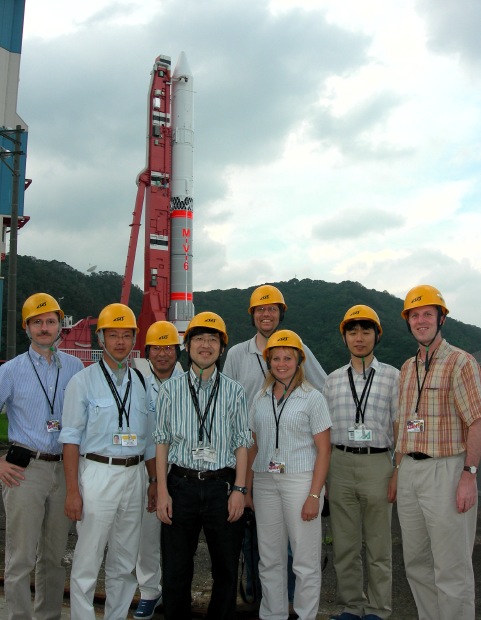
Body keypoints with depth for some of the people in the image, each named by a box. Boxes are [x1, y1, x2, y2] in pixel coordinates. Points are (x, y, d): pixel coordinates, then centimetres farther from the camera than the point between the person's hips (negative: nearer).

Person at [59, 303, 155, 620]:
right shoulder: (84, 381, -3)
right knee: (87, 562, -1)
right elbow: (71, 438, -6)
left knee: (125, 563, 14)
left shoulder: (142, 383, 10)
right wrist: (73, 490, -11)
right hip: (98, 473, -4)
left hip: (134, 475, 5)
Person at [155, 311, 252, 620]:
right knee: (176, 569, 10)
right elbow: (162, 442, 3)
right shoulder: (171, 389, 3)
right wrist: (162, 491, -3)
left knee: (226, 569, 12)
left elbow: (242, 443, 3)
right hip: (181, 485, 0)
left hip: (222, 486, 0)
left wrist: (239, 489, -5)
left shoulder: (234, 391, 3)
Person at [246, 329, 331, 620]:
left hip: (300, 480, -4)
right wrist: (246, 488, 7)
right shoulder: (261, 399, 11)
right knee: (270, 558, 12)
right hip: (265, 483, 4)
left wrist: (314, 495, -13)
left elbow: (323, 449, -5)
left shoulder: (312, 397, -2)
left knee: (306, 560, 2)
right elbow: (254, 446, 13)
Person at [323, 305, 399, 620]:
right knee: (344, 544, 10)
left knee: (378, 546, 7)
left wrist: (399, 473, -6)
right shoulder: (333, 379, 10)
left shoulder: (392, 376, 2)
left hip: (377, 464, -2)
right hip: (341, 464, 3)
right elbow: (325, 430, 12)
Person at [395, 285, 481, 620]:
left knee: (452, 568, -1)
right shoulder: (408, 368, 15)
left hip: (446, 470, -7)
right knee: (417, 563, 15)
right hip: (410, 471, 7)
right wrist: (399, 470, 13)